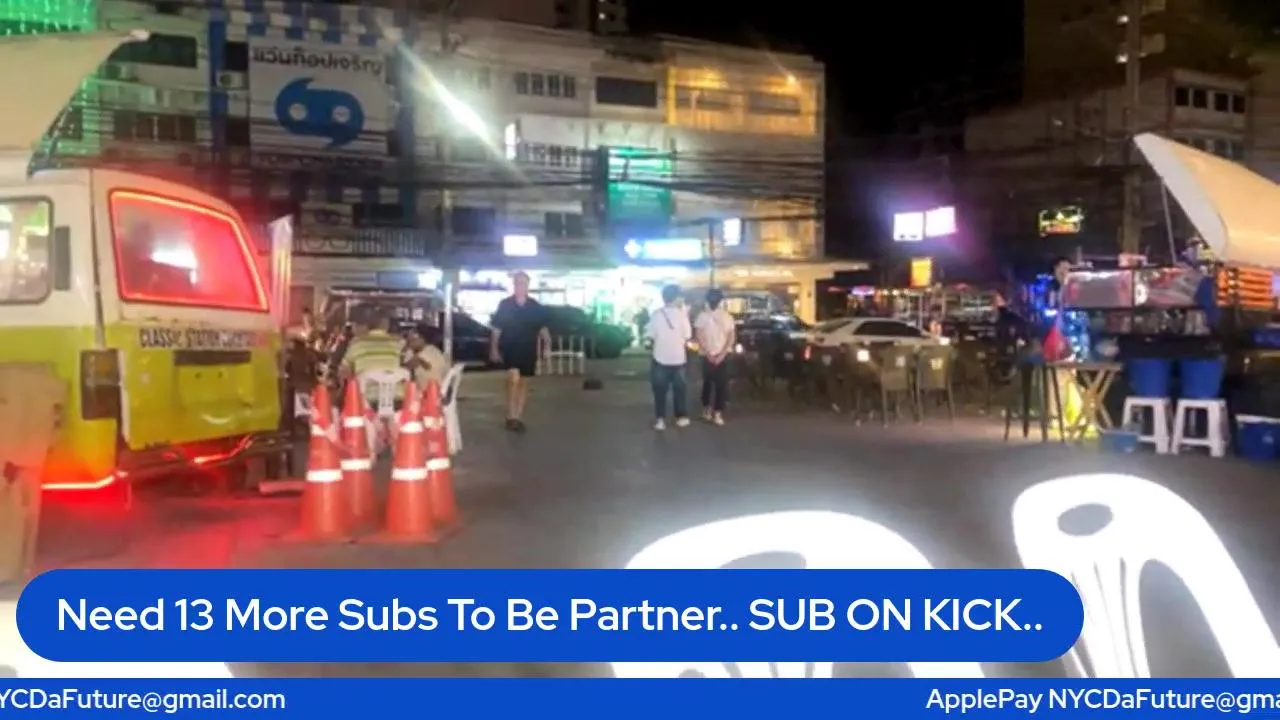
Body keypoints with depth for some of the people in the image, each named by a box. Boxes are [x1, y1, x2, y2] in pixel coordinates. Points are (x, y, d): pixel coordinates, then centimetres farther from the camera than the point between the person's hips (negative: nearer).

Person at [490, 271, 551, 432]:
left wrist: (547, 342, -11)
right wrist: (494, 349, -4)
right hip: (510, 348, -3)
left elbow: (542, 327, 5)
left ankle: (519, 418, 20)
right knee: (513, 376, -22)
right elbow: (497, 329, 0)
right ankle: (511, 416, -14)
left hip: (528, 349, 3)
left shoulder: (535, 307, 1)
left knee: (524, 382, 9)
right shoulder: (504, 305, -3)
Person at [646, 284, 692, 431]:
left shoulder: (656, 314, -7)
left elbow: (650, 337, -4)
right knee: (679, 388, 14)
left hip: (660, 358, 0)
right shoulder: (682, 313, -7)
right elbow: (687, 337, -5)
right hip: (678, 358, 0)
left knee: (660, 390, 8)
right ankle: (681, 417, 21)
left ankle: (660, 419, 6)